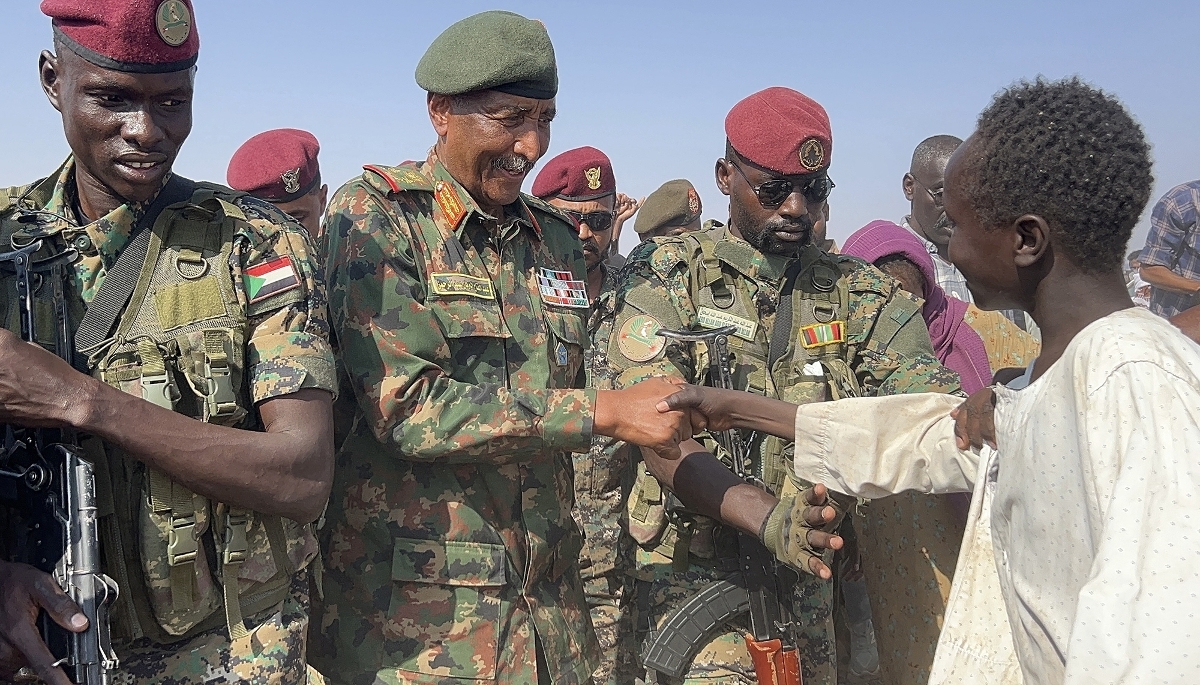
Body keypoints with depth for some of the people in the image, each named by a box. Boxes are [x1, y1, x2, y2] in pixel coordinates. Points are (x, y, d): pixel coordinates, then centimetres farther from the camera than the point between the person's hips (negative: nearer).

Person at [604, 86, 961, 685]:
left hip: (813, 575, 4)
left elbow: (927, 392, -7)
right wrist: (763, 516, -30)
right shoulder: (668, 272, -2)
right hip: (694, 572, -3)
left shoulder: (857, 291, 8)